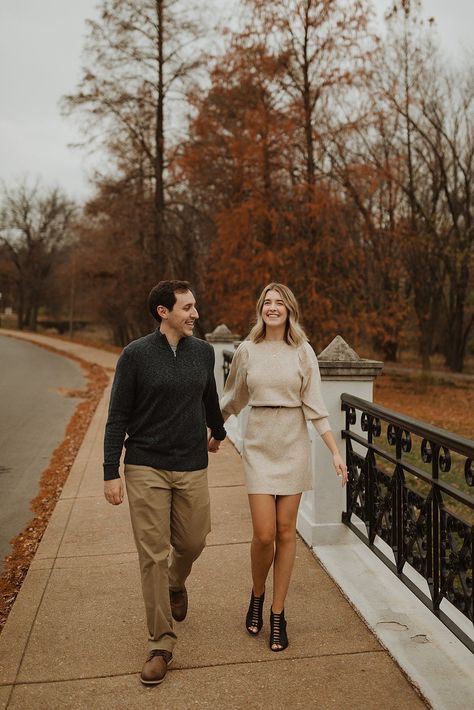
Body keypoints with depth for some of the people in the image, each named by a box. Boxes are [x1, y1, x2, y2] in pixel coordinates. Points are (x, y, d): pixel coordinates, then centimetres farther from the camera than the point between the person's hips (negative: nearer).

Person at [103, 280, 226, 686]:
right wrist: (111, 473, -9)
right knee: (153, 556, 0)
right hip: (146, 469, -3)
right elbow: (118, 418, -5)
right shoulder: (136, 355, -7)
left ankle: (176, 584, 47)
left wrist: (217, 431, 37)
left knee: (192, 543, 12)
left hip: (193, 468, 4)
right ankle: (161, 644, 12)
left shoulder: (203, 352, 4)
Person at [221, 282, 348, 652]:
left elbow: (314, 406, -1)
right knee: (264, 534, -6)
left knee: (286, 532, 4)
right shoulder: (247, 351, 2)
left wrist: (336, 452, -8)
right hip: (259, 445, 0)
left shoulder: (303, 352, 0)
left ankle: (278, 614, 19)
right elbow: (232, 399, 15)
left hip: (293, 445, 0)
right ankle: (257, 595, 24)